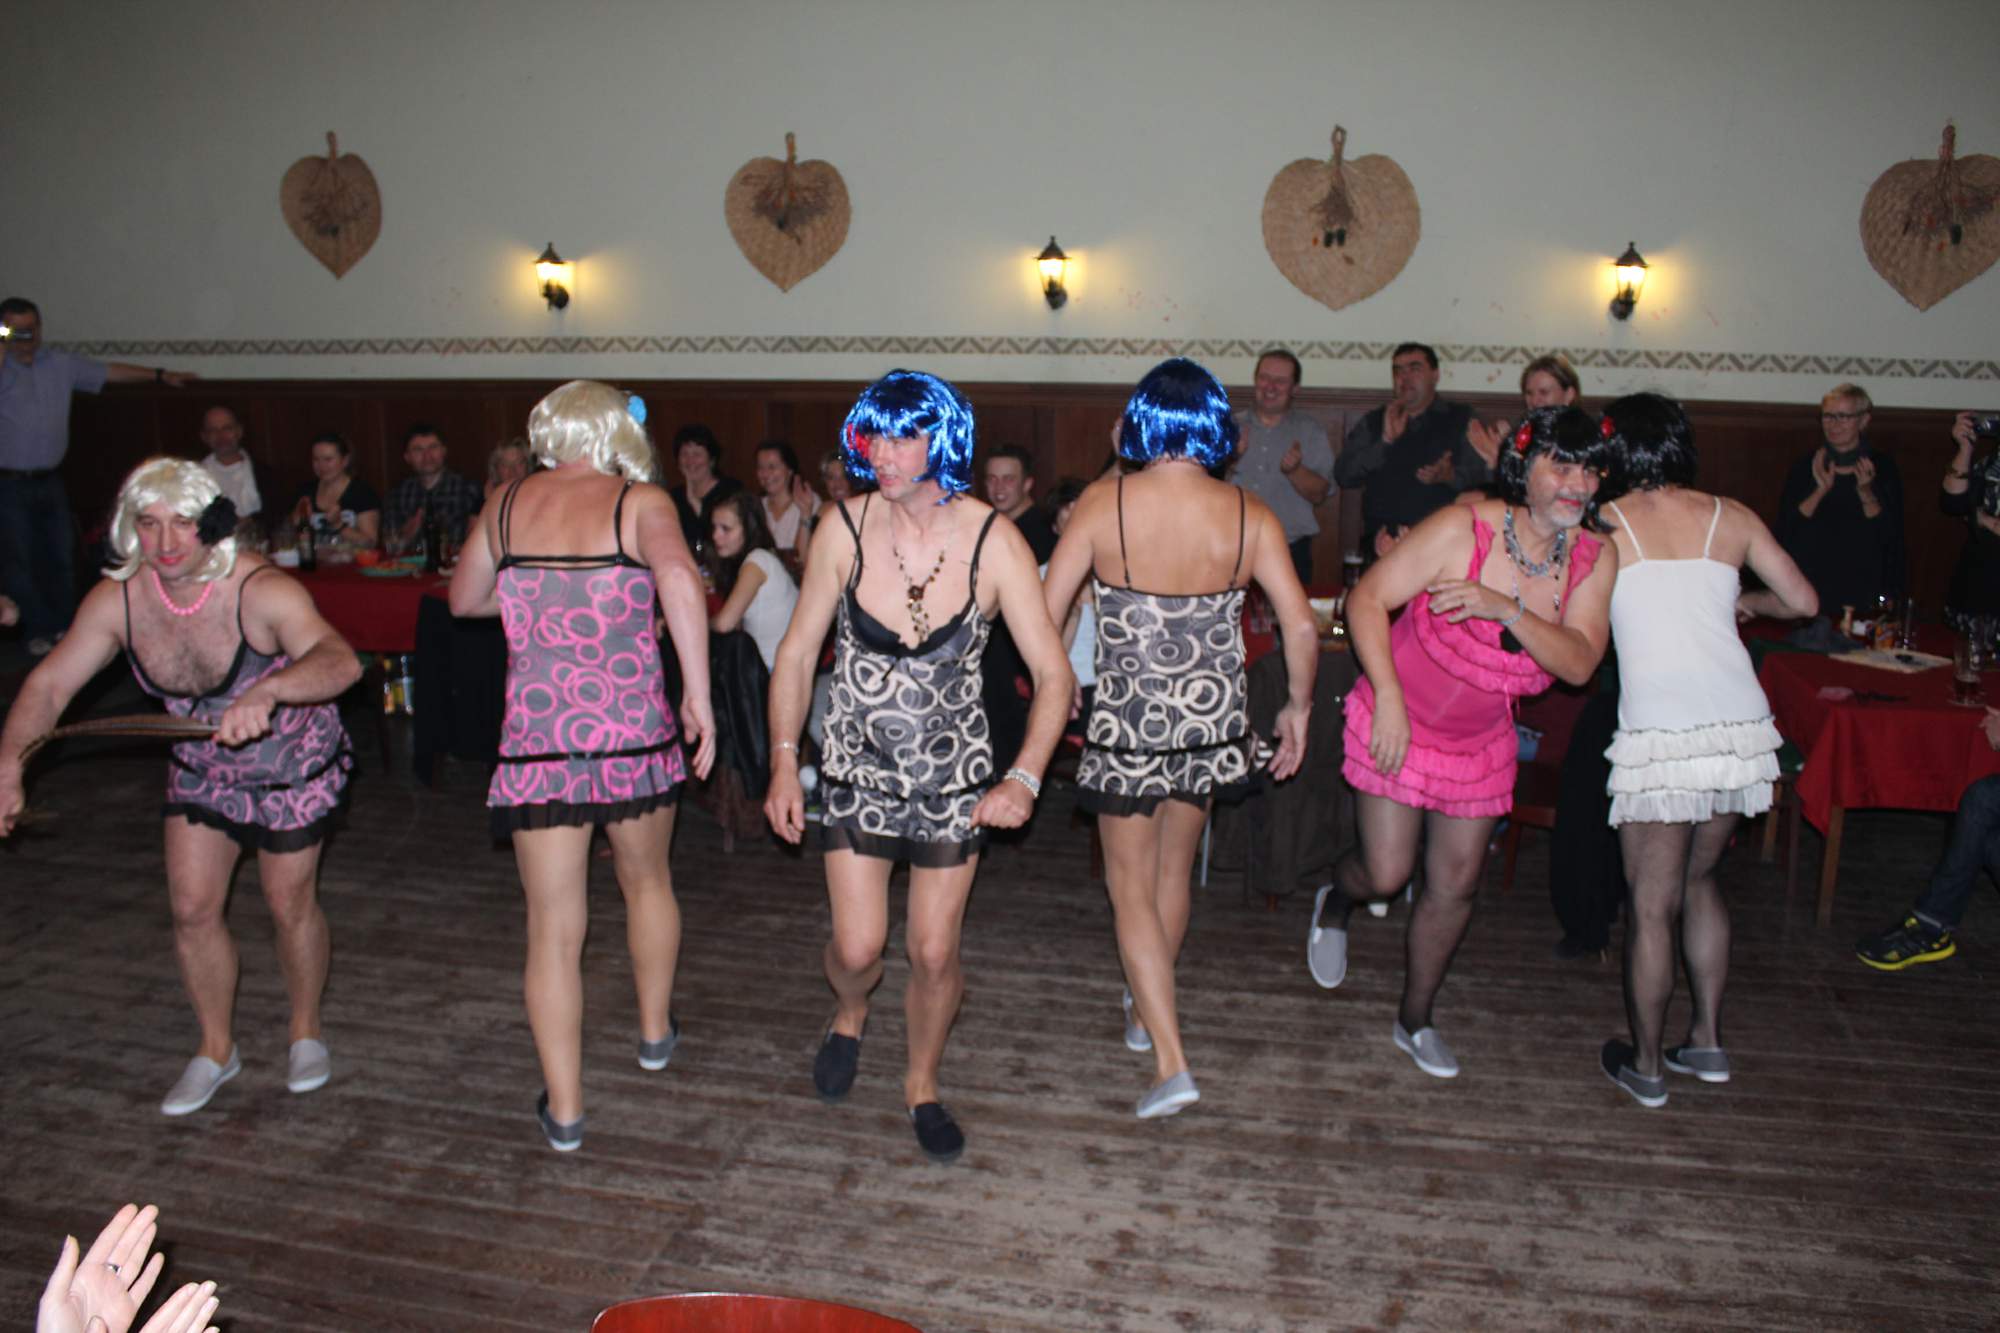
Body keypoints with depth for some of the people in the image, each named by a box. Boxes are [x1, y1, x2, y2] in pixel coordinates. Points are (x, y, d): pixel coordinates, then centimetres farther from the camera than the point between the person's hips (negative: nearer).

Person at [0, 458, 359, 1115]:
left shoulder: (260, 591, -33)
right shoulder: (118, 599, -16)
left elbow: (340, 659, -49)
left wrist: (267, 692, -67)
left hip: (293, 764, -4)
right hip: (200, 765, 4)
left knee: (290, 904, 4)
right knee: (192, 908, 5)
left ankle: (306, 1030, 31)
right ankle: (216, 1048, 27)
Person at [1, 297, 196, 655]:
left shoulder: (60, 363, 8)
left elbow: (109, 372, 15)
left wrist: (160, 375, 15)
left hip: (49, 479, 4)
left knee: (62, 554, 10)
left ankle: (64, 624, 22)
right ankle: (39, 631, 12)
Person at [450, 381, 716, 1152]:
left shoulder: (509, 505, 5)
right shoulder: (640, 502, -5)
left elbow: (463, 599, 19)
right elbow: (679, 579, -25)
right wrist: (699, 696, -20)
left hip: (536, 738, 1)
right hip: (633, 733, -1)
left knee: (552, 928, 9)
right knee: (646, 881, 25)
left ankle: (563, 1111, 15)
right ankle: (655, 1030, 44)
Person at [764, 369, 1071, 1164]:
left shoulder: (992, 541, -16)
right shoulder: (846, 529, -12)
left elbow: (1053, 673, -14)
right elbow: (797, 653, -1)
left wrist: (1024, 778, -26)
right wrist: (783, 762, -6)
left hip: (953, 776, 0)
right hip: (857, 770, 1)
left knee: (935, 954, 6)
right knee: (858, 948, 1)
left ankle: (922, 1085, 35)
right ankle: (850, 1014, 39)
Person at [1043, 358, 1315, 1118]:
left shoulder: (1103, 504, -13)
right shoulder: (1249, 516, -8)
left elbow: (1046, 615, -10)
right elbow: (1302, 631, -8)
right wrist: (1298, 710, 8)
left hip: (1127, 718, -3)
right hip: (1211, 717, 3)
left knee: (1131, 886, 10)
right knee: (1175, 869, 23)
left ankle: (1171, 1062, 2)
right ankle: (1145, 1011, 44)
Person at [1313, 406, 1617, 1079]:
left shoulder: (1594, 559, -9)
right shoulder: (1463, 528, -23)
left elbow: (1578, 664, -18)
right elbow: (1367, 599, -20)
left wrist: (1505, 608, -33)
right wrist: (1388, 698, -27)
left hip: (1481, 743, 4)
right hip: (1398, 722, -4)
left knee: (1455, 885, 10)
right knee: (1386, 873, -1)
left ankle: (1415, 1019, 32)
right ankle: (1335, 903, 39)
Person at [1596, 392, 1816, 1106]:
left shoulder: (1603, 524, 2)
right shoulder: (1730, 516, 11)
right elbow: (1803, 601, 15)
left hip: (1662, 733, -5)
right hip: (1741, 723, 5)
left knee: (1651, 905, 7)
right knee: (1700, 881, 23)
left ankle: (1645, 1063, 19)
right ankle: (1707, 1040, 31)